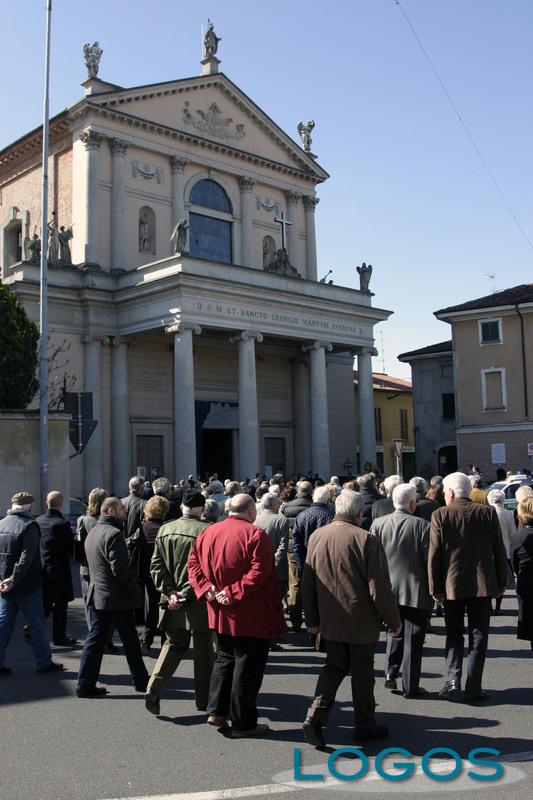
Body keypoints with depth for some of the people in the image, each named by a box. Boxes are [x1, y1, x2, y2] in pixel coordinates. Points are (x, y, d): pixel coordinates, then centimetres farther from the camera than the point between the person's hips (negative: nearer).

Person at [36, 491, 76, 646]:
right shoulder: (63, 524, -18)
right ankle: (59, 637, 13)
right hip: (59, 569, -6)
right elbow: (71, 548, -12)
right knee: (60, 604, 6)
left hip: (41, 568, 6)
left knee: (45, 603, 19)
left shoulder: (38, 521, 0)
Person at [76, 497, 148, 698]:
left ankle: (85, 684, 12)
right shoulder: (113, 534, -17)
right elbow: (120, 568, -22)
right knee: (130, 641, 5)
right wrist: (136, 591, -12)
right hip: (117, 597, -8)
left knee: (95, 639, 11)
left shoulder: (92, 533, 13)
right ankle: (141, 681, 16)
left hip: (96, 594, 8)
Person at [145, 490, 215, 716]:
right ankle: (204, 699, 20)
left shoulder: (165, 530, 4)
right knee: (203, 649, 10)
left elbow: (156, 565, 1)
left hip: (171, 601, 4)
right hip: (199, 602, -4)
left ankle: (154, 688, 1)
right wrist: (185, 595, -12)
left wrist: (170, 591, -4)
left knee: (173, 644, 18)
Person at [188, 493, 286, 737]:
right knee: (248, 666, 4)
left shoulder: (208, 532, 5)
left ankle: (216, 711, 20)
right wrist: (234, 593, -21)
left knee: (224, 659, 22)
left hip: (221, 615, 7)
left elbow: (193, 563, 4)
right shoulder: (255, 534, -15)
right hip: (251, 616, -6)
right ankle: (243, 723, 11)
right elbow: (259, 571, -24)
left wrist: (207, 589, -5)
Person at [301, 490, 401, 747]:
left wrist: (312, 619, 15)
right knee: (362, 672, 12)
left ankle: (315, 715, 1)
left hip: (329, 620, 4)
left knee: (334, 666, 18)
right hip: (361, 621, -4)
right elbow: (379, 588, -15)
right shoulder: (367, 540, -17)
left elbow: (307, 584, 5)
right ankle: (365, 726, 26)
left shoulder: (317, 536, -1)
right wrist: (393, 620, -1)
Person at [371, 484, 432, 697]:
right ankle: (410, 686, 12)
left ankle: (391, 673, 13)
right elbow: (430, 558, -12)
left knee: (395, 632, 22)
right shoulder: (422, 525, -13)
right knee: (413, 639, 6)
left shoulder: (378, 524, -2)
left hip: (389, 589, 4)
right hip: (416, 591, -3)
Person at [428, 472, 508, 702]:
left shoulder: (440, 515, -7)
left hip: (452, 584, -1)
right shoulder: (488, 512, -2)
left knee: (454, 634, 14)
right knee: (478, 636, 9)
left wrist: (435, 587, 1)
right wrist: (502, 581, 12)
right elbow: (499, 551, 2)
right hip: (482, 584, 1)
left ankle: (453, 679, 1)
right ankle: (473, 687, 9)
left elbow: (434, 554, -7)